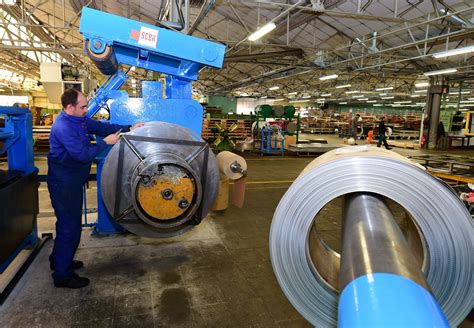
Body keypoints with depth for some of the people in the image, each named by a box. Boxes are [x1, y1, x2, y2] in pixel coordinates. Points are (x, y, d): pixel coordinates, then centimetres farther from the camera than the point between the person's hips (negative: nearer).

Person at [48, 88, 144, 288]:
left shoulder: (78, 119, 4)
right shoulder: (64, 127, -25)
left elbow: (100, 127, 9)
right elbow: (83, 154, -29)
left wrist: (128, 129, -1)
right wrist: (106, 142, -18)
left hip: (72, 181, 10)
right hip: (63, 183, -10)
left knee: (69, 222, 21)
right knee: (69, 226, -1)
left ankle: (59, 260, 39)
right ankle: (62, 275, 13)